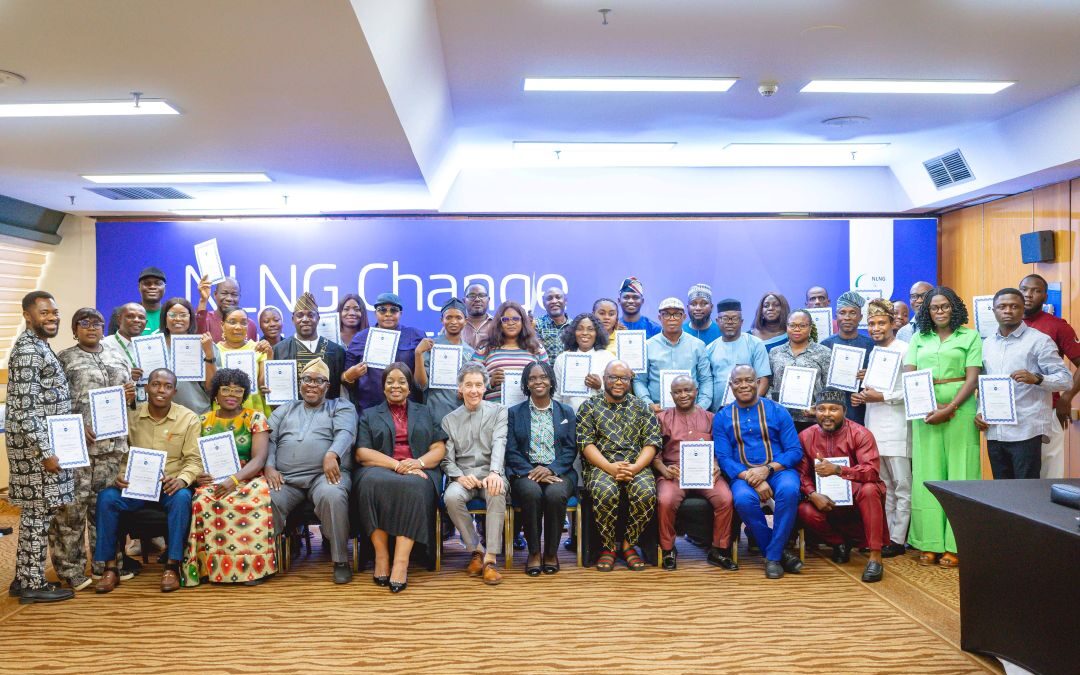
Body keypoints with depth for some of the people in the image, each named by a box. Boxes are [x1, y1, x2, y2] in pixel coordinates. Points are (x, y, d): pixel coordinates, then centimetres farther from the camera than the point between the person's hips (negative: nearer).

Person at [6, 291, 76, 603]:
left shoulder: (38, 345, 14)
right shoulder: (28, 350, -17)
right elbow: (24, 407, -21)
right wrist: (45, 452, -21)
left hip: (43, 441, 10)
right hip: (36, 444, -10)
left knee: (35, 512, 14)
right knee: (39, 512, -2)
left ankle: (24, 578, 23)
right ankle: (33, 585, 8)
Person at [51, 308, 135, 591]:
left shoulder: (117, 357, 17)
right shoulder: (63, 359, 2)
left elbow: (131, 390, 23)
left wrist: (131, 394, -1)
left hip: (113, 443, 5)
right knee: (72, 505, -4)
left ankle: (105, 562, 20)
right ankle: (70, 569, 6)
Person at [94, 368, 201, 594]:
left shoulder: (188, 419, 1)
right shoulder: (130, 415, 5)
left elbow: (194, 459, -3)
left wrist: (182, 479, -23)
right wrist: (119, 475, -14)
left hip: (170, 485, -2)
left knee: (182, 498, -34)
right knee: (106, 497, -26)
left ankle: (172, 567, -24)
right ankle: (110, 568, -15)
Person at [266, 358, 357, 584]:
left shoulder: (341, 407, 17)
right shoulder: (285, 409, 28)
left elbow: (344, 433, -3)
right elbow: (269, 438, 15)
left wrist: (331, 455, -25)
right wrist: (269, 466, -6)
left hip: (325, 473, -2)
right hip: (285, 478, 3)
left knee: (333, 496, -36)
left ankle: (341, 560, -21)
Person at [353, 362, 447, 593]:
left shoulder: (425, 412, 22)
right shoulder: (369, 415, 20)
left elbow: (439, 449, 11)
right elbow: (362, 453, 4)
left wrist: (418, 462, -12)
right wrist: (397, 465, -12)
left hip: (418, 472, 0)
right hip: (381, 469, 0)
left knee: (413, 487, -37)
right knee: (372, 482, -36)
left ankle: (401, 563, -39)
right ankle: (381, 556, -30)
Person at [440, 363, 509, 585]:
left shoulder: (498, 412, 9)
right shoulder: (449, 419, 14)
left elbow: (499, 444, -7)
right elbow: (447, 458, 8)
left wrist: (494, 472, -27)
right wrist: (459, 476, -15)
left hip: (490, 473, -1)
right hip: (463, 475, 1)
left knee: (497, 493, -36)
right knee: (452, 497, -32)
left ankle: (490, 559, -29)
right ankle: (476, 550, -12)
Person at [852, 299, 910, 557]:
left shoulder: (904, 350, -6)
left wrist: (882, 397, -14)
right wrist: (862, 396, 4)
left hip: (896, 427, -7)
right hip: (874, 426, 7)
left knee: (901, 485, -1)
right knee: (884, 486, 12)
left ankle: (898, 540, 3)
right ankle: (885, 535, 18)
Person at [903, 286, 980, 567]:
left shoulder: (970, 336, 5)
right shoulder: (919, 339, 13)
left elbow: (972, 379, -2)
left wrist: (948, 410, -13)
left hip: (959, 411, -2)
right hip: (925, 412, 2)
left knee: (958, 473, -2)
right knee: (927, 475, 1)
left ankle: (954, 545, 3)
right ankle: (930, 543, 6)